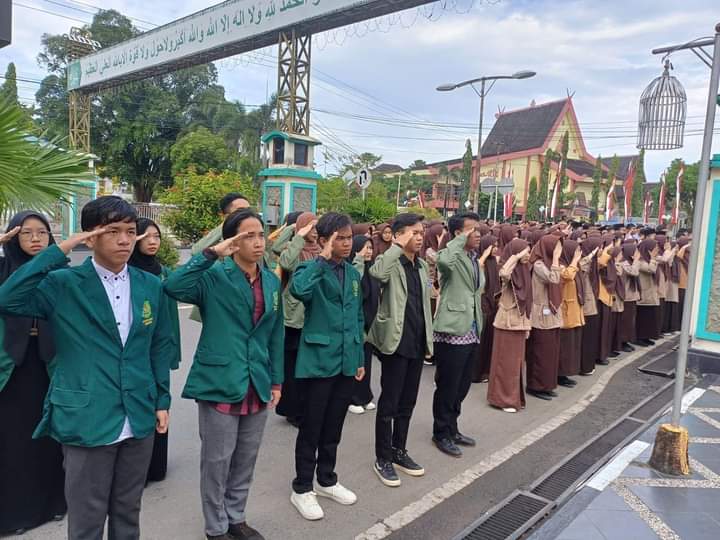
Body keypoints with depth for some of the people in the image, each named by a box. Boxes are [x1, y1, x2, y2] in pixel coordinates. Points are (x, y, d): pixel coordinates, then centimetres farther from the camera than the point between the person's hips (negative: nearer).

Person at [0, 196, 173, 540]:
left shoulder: (151, 286, 4)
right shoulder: (63, 284, -7)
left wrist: (162, 400, 7)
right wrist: (59, 251, -23)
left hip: (139, 419, 3)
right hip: (87, 420, -3)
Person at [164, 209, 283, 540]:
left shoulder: (273, 282, 6)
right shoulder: (214, 277, -10)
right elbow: (173, 286, -30)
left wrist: (276, 380, 11)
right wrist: (212, 254, -29)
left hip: (257, 385, 5)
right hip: (220, 383, -5)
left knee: (245, 460, 18)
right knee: (217, 460, 10)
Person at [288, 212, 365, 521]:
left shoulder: (353, 274, 9)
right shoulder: (312, 269, -10)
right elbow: (298, 290, -36)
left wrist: (360, 358, 14)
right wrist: (323, 259, -29)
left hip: (346, 363, 6)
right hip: (318, 362, -6)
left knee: (333, 428, 19)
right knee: (311, 428, 8)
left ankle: (327, 480, 37)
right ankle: (302, 489, 25)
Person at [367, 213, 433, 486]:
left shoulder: (422, 265, 13)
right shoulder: (390, 263, -10)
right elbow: (376, 272, -36)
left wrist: (428, 340, 17)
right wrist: (399, 246, -25)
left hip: (417, 343, 7)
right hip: (396, 341, -7)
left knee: (407, 402, 16)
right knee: (389, 403, 3)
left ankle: (399, 451, 31)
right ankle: (383, 459, 17)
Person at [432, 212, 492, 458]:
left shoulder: (475, 259, 15)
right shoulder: (451, 257, -12)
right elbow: (443, 261, -38)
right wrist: (462, 239, -24)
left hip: (471, 332, 9)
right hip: (452, 332, -9)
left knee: (462, 386, 18)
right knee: (447, 387, 3)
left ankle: (452, 429, 33)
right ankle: (441, 434, 19)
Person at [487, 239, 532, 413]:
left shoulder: (525, 271, 8)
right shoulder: (509, 270, -13)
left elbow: (527, 301, 14)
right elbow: (503, 274, -41)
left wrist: (527, 324, 14)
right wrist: (516, 256, -29)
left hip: (520, 322, 7)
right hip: (507, 322, -7)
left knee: (517, 362, 14)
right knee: (506, 362, 1)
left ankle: (514, 397, 25)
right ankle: (503, 399, 11)